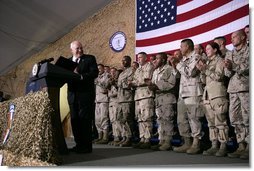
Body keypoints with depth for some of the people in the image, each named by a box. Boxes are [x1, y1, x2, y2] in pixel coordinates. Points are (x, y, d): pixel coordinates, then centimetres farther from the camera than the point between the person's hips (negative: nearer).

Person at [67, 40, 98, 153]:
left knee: (85, 120, -6)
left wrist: (81, 76, -20)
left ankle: (87, 146, 0)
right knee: (75, 120, 6)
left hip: (85, 94, -5)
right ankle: (79, 144, 15)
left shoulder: (90, 58, 5)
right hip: (72, 95, 5)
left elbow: (95, 73, -9)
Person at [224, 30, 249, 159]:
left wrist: (234, 66, -14)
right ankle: (241, 146, 11)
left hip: (245, 87, -6)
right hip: (233, 89, 6)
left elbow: (248, 67, -9)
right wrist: (228, 68, -4)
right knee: (235, 119, 4)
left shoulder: (248, 50, 5)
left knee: (247, 119, -7)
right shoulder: (231, 54, 21)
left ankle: (249, 147, -1)